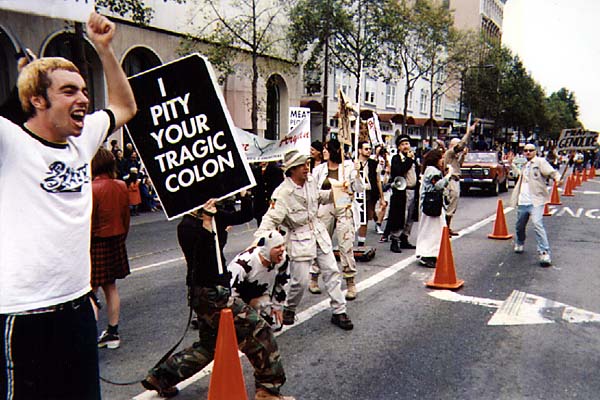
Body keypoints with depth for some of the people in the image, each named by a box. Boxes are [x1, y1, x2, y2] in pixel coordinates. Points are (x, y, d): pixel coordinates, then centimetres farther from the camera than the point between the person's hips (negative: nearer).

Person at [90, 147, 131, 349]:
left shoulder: (92, 189, -17)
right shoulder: (121, 186, 2)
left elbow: (88, 223, -15)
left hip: (97, 242, -7)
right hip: (116, 242, 7)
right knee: (111, 287, 15)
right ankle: (113, 333, 23)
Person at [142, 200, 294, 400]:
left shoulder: (215, 217, 4)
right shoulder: (187, 226, -18)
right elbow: (196, 259, -29)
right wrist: (206, 225, -33)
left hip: (217, 290, 9)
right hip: (208, 293, -9)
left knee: (209, 345, 23)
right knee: (258, 330, -4)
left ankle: (161, 376, 32)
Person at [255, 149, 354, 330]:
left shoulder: (311, 180, 0)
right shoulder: (282, 193, -22)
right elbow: (271, 218, -26)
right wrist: (258, 240, -38)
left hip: (318, 232, 7)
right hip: (299, 238, -6)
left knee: (332, 272, 8)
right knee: (300, 281, -2)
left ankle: (339, 312, 20)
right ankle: (289, 309, 28)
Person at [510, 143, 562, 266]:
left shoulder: (540, 162, -1)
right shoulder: (524, 166, 21)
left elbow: (551, 172, -16)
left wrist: (557, 178, -33)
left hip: (536, 202, -7)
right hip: (522, 202, 7)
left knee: (538, 225, -21)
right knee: (520, 226, 18)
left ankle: (544, 252, -18)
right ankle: (519, 243, 44)